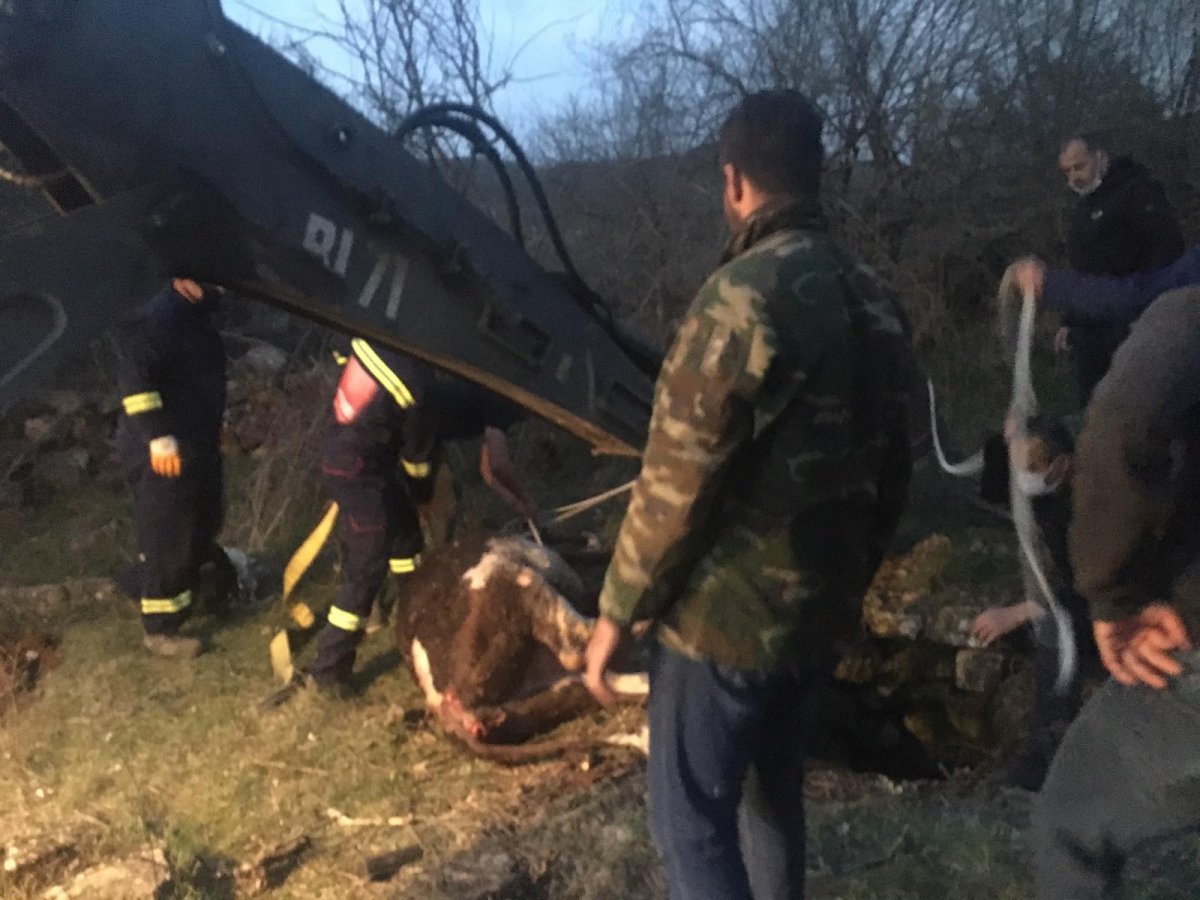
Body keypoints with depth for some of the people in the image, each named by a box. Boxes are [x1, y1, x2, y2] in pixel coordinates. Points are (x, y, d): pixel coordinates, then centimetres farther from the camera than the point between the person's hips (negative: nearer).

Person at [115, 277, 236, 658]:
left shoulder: (195, 315, 12)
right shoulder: (160, 318, -21)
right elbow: (133, 373, -30)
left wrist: (214, 428, 27)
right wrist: (158, 437, -31)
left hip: (196, 445, 10)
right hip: (165, 454, -10)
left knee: (201, 527, 20)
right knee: (168, 541, -2)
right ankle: (159, 630, 11)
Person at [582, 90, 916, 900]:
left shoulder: (744, 295, -19)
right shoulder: (877, 303, 6)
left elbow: (677, 482, -20)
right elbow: (893, 473, 13)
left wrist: (617, 612, -10)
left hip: (727, 616, -8)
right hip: (821, 610, 8)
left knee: (692, 823, 4)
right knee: (776, 789, 24)